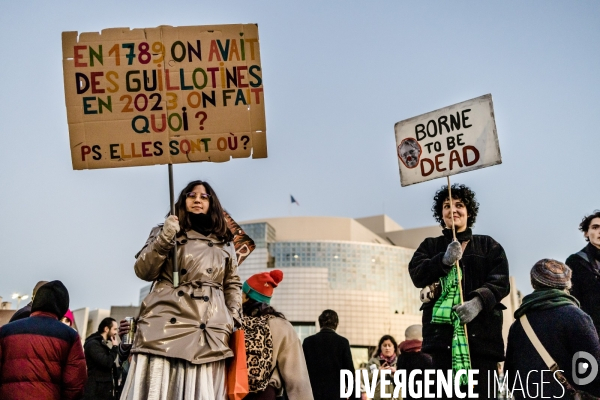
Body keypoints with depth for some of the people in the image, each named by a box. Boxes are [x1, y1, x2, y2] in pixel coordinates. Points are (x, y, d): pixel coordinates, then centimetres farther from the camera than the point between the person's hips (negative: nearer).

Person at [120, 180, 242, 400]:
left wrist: (234, 318, 6)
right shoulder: (166, 232, 16)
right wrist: (165, 238, -7)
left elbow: (232, 283, 21)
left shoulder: (224, 242, 22)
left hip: (209, 330, 2)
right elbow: (143, 271, 5)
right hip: (166, 323, -2)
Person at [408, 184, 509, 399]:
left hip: (481, 331, 0)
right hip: (443, 330, 0)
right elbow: (417, 275, 0)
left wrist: (478, 302, -20)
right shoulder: (431, 246, 18)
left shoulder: (488, 245, 14)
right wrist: (444, 260, -19)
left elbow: (500, 282, 0)